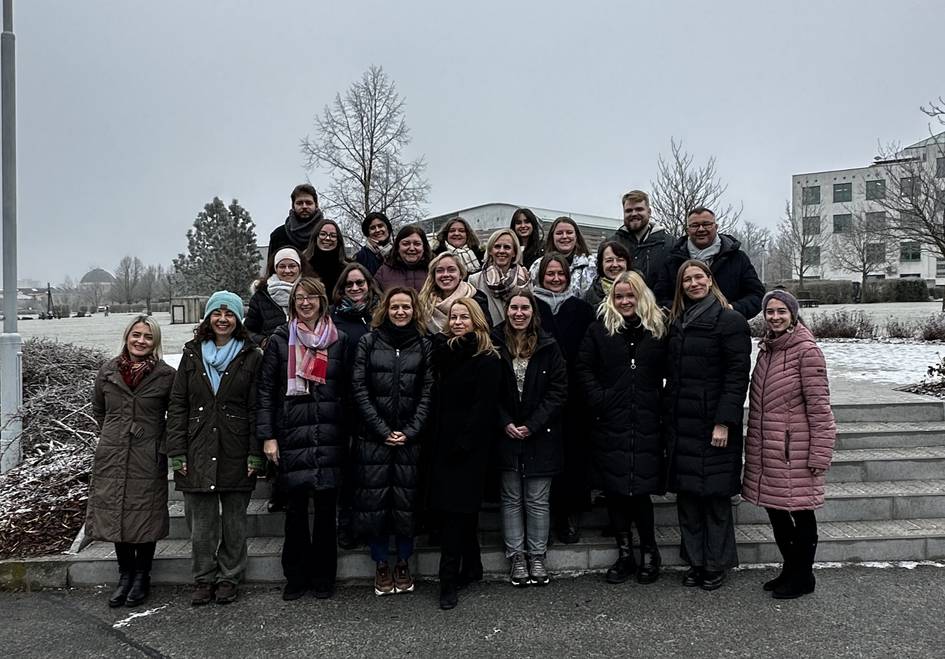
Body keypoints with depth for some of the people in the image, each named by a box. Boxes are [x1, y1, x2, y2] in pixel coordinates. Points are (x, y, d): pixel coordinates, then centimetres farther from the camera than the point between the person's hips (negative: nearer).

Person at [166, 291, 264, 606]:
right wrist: (177, 453, -1)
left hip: (236, 455, -1)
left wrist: (255, 454, -7)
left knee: (234, 520, 8)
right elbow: (177, 406, 6)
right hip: (198, 453, 2)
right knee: (200, 521, 6)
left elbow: (256, 409, -1)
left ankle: (229, 578, 23)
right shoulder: (192, 355, 7)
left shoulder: (251, 357, 1)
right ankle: (204, 579, 22)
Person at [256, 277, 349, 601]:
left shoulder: (339, 340, 8)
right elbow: (265, 390, 3)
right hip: (292, 437, -1)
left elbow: (347, 390, 10)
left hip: (329, 437, 1)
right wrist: (267, 436, -3)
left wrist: (348, 434, 5)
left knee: (326, 507, 5)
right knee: (296, 507, 4)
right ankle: (296, 577, 19)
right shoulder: (280, 340, 5)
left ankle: (323, 576, 19)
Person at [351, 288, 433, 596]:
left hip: (410, 439, 0)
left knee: (406, 501, 4)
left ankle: (403, 563, 22)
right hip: (373, 438, 0)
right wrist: (383, 430, -8)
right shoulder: (368, 342, 4)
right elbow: (359, 389, -1)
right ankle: (381, 565, 20)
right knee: (374, 501, 3)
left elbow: (428, 393, 2)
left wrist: (410, 431, -8)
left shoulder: (424, 345, 5)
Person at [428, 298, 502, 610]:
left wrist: (463, 444, -17)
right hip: (445, 443, 6)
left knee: (454, 508, -6)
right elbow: (436, 399, 12)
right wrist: (435, 438, 0)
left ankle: (449, 580, 0)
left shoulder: (487, 360, -7)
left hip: (469, 444, -6)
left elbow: (484, 406, -13)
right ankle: (471, 567, 27)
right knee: (463, 507, 14)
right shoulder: (443, 351, 13)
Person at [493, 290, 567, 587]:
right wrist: (505, 423, -10)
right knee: (511, 499, 9)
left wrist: (532, 425, -10)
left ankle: (537, 556, 21)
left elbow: (558, 390, -4)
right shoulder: (495, 345, -1)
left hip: (540, 436, 0)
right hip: (506, 435, 0)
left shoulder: (548, 347, -2)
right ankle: (516, 556, 21)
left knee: (538, 500, 7)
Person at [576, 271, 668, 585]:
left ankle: (649, 551, 20)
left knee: (640, 490, -1)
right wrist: (599, 400, -7)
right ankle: (625, 553, 20)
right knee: (614, 490, 6)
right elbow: (583, 368, 4)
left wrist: (661, 403, -2)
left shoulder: (658, 329, 5)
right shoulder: (600, 328, 5)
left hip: (646, 426, -1)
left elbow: (669, 371, 8)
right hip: (610, 424, 1)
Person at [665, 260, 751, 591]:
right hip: (681, 424, 6)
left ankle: (717, 564, 15)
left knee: (716, 495, 2)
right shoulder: (676, 323, 15)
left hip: (714, 423, -6)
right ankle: (695, 560, 21)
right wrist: (669, 420, 9)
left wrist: (724, 422, -17)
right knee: (687, 493, 9)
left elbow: (737, 375, -11)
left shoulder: (730, 321, -5)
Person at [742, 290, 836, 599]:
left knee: (800, 514, 5)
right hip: (766, 451, 7)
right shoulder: (766, 349, 11)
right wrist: (755, 443, 17)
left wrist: (819, 454, -14)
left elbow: (819, 408, -13)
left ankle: (803, 577, 22)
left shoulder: (807, 351, -12)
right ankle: (790, 569, 33)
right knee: (775, 511, 16)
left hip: (794, 451, -7)